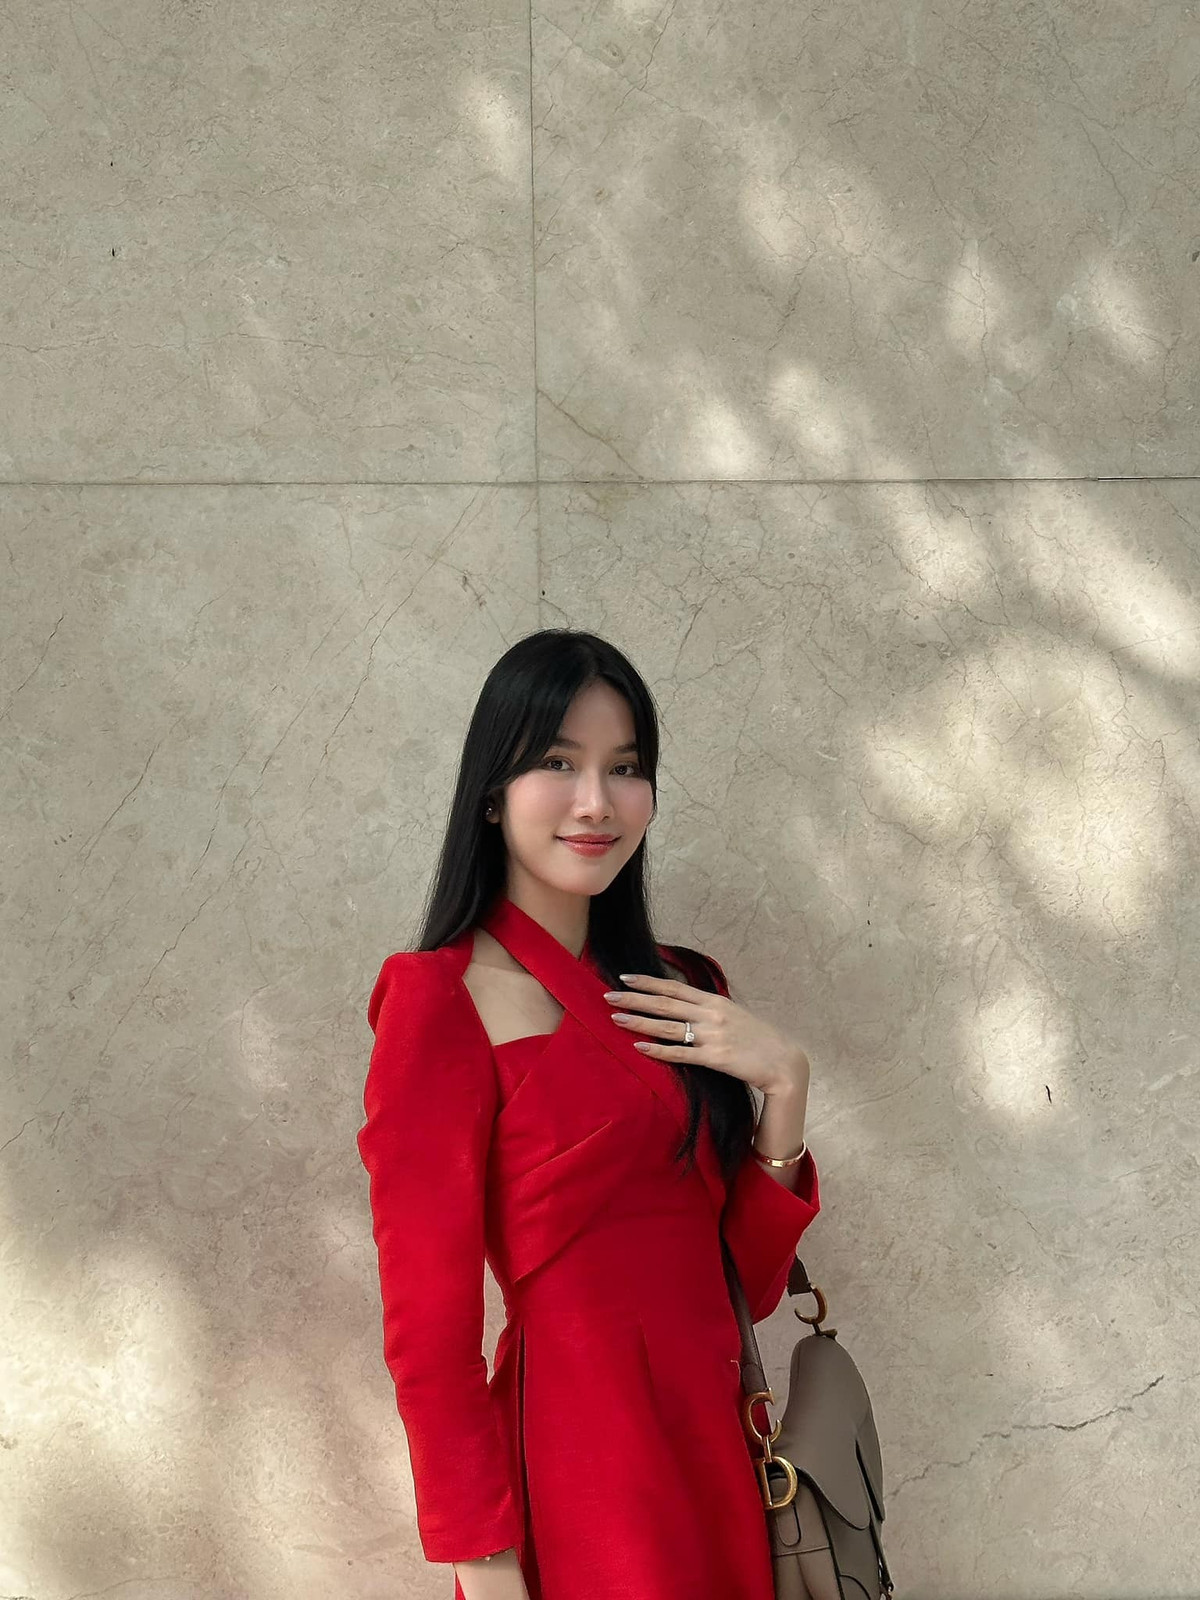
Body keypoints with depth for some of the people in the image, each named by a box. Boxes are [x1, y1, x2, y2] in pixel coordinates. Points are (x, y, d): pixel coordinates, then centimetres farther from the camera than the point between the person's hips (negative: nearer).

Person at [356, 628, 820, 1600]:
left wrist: (783, 1086, -6)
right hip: (575, 1457, -6)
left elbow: (751, 1281, 7)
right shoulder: (443, 1003, -11)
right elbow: (428, 1330, -12)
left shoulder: (677, 990, 9)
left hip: (718, 1444, 7)